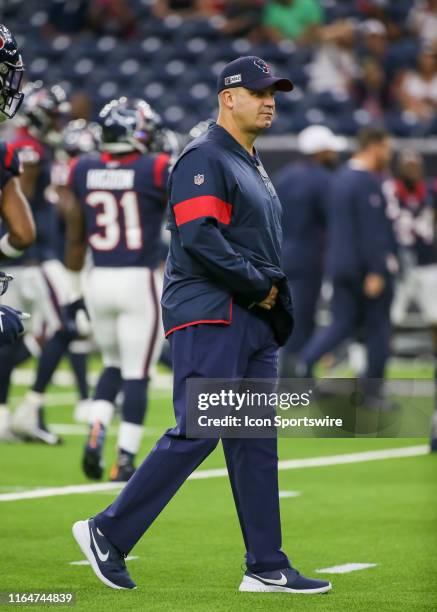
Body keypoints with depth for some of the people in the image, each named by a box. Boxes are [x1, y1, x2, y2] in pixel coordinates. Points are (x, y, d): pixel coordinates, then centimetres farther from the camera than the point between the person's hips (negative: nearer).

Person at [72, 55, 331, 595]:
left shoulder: (253, 165, 23)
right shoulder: (204, 158, -8)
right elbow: (199, 238, -21)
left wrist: (276, 303, 11)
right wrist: (259, 283, -14)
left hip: (254, 322, 10)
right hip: (209, 318, -9)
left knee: (256, 443, 7)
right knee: (196, 434, -14)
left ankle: (266, 569, 8)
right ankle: (107, 533, -5)